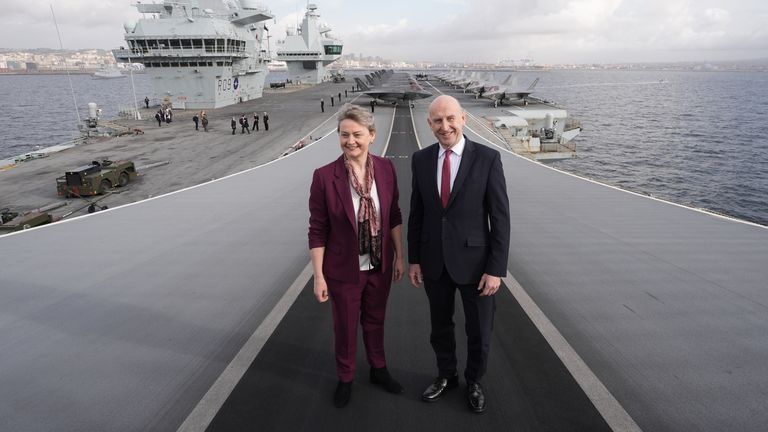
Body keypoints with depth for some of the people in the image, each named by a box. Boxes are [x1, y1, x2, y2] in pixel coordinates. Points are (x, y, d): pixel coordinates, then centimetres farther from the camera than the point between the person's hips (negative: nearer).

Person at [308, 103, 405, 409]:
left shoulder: (386, 168, -8)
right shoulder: (324, 176, -17)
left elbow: (395, 216, 2)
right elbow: (317, 231, -13)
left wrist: (399, 256, 4)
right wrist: (319, 276, -11)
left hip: (380, 266, 3)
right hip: (344, 270, -2)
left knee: (375, 320, 23)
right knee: (345, 327, 17)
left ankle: (378, 370, 48)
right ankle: (345, 379, 43)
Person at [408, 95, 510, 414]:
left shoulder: (488, 158, -11)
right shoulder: (421, 160, -1)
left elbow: (500, 217, -10)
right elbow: (416, 214, 6)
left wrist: (496, 269, -12)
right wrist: (413, 259, 5)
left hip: (474, 261, -3)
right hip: (434, 262, 3)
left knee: (479, 331, 13)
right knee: (440, 326, 20)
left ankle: (473, 382, 40)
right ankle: (446, 376, 44)